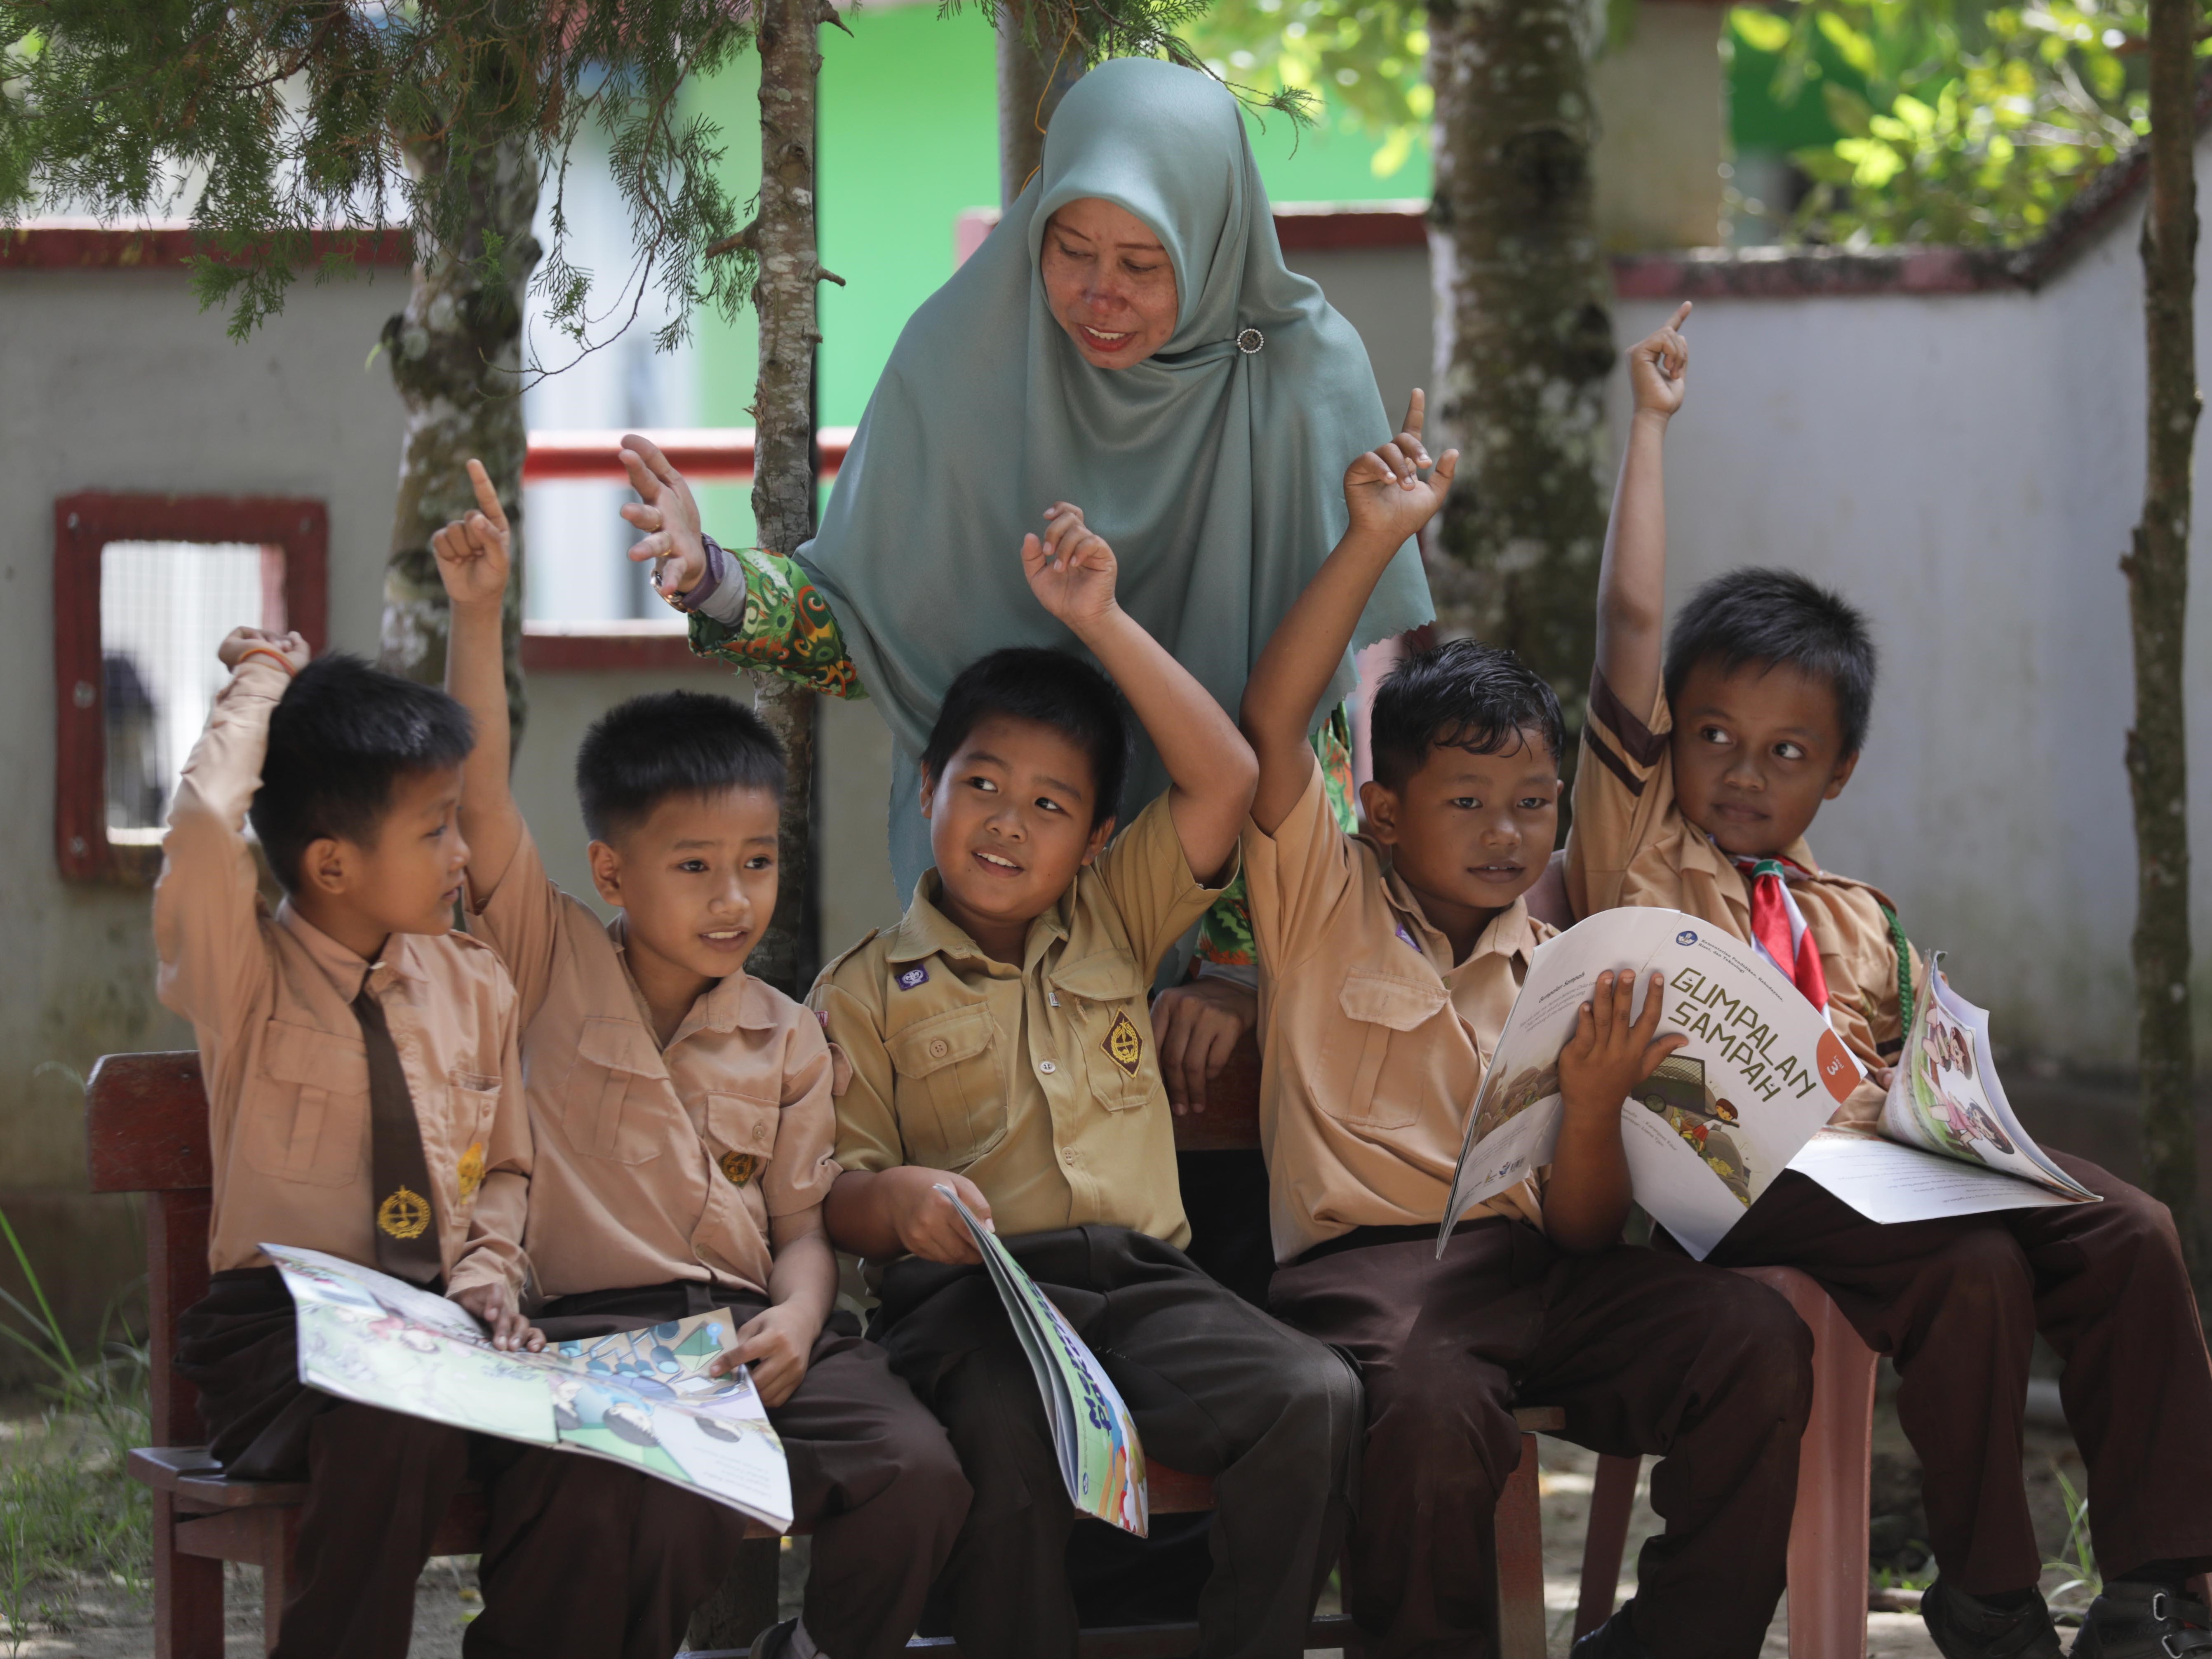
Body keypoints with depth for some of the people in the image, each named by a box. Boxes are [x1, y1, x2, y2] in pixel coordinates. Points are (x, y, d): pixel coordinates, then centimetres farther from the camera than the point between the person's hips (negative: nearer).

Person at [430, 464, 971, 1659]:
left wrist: (796, 1323, -9)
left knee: (918, 1476, -23)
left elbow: (802, 1221, 13)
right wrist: (478, 615, -11)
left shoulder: (786, 1040, 16)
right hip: (586, 1330, -4)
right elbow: (478, 792, -3)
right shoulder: (552, 968, 8)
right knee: (665, 1513, -35)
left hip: (752, 1327, 4)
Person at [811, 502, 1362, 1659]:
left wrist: (1100, 621, 6)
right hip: (966, 1291, -3)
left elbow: (1223, 780, 9)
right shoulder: (869, 990, 12)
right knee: (1013, 1446, -38)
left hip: (1139, 1280, 3)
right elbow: (839, 1195, 5)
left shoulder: (1112, 931, 21)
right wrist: (898, 1198, -19)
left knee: (1314, 1399, -27)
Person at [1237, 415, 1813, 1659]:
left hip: (1532, 1266, 4)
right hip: (1365, 1261, -4)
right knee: (1432, 1404, -40)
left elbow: (1585, 1231, 10)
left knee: (1760, 1341, -23)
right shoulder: (1329, 903, 13)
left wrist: (1596, 1104, -12)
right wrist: (1377, 538, -7)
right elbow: (1273, 720, -5)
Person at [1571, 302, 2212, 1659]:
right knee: (1975, 1270, -31)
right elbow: (1632, 625, 5)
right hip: (1723, 1176, -6)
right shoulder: (1640, 851, 11)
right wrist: (1651, 424, 7)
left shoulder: (1861, 925, 26)